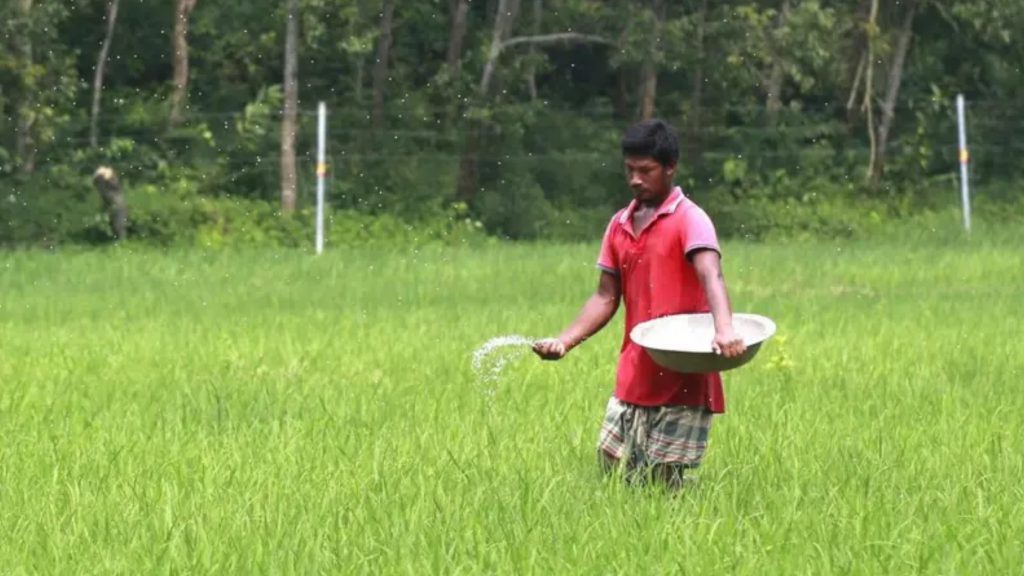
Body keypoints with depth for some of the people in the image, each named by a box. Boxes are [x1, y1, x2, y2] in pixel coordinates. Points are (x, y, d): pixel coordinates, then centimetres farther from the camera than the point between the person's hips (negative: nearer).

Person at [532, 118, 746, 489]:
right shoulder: (620, 225, 13)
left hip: (682, 376, -6)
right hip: (634, 373, 6)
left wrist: (724, 330, -42)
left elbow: (711, 276, -24)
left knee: (664, 480, -7)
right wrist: (564, 341, 2)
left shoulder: (689, 219, -7)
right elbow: (606, 298, 16)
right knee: (611, 463, 4)